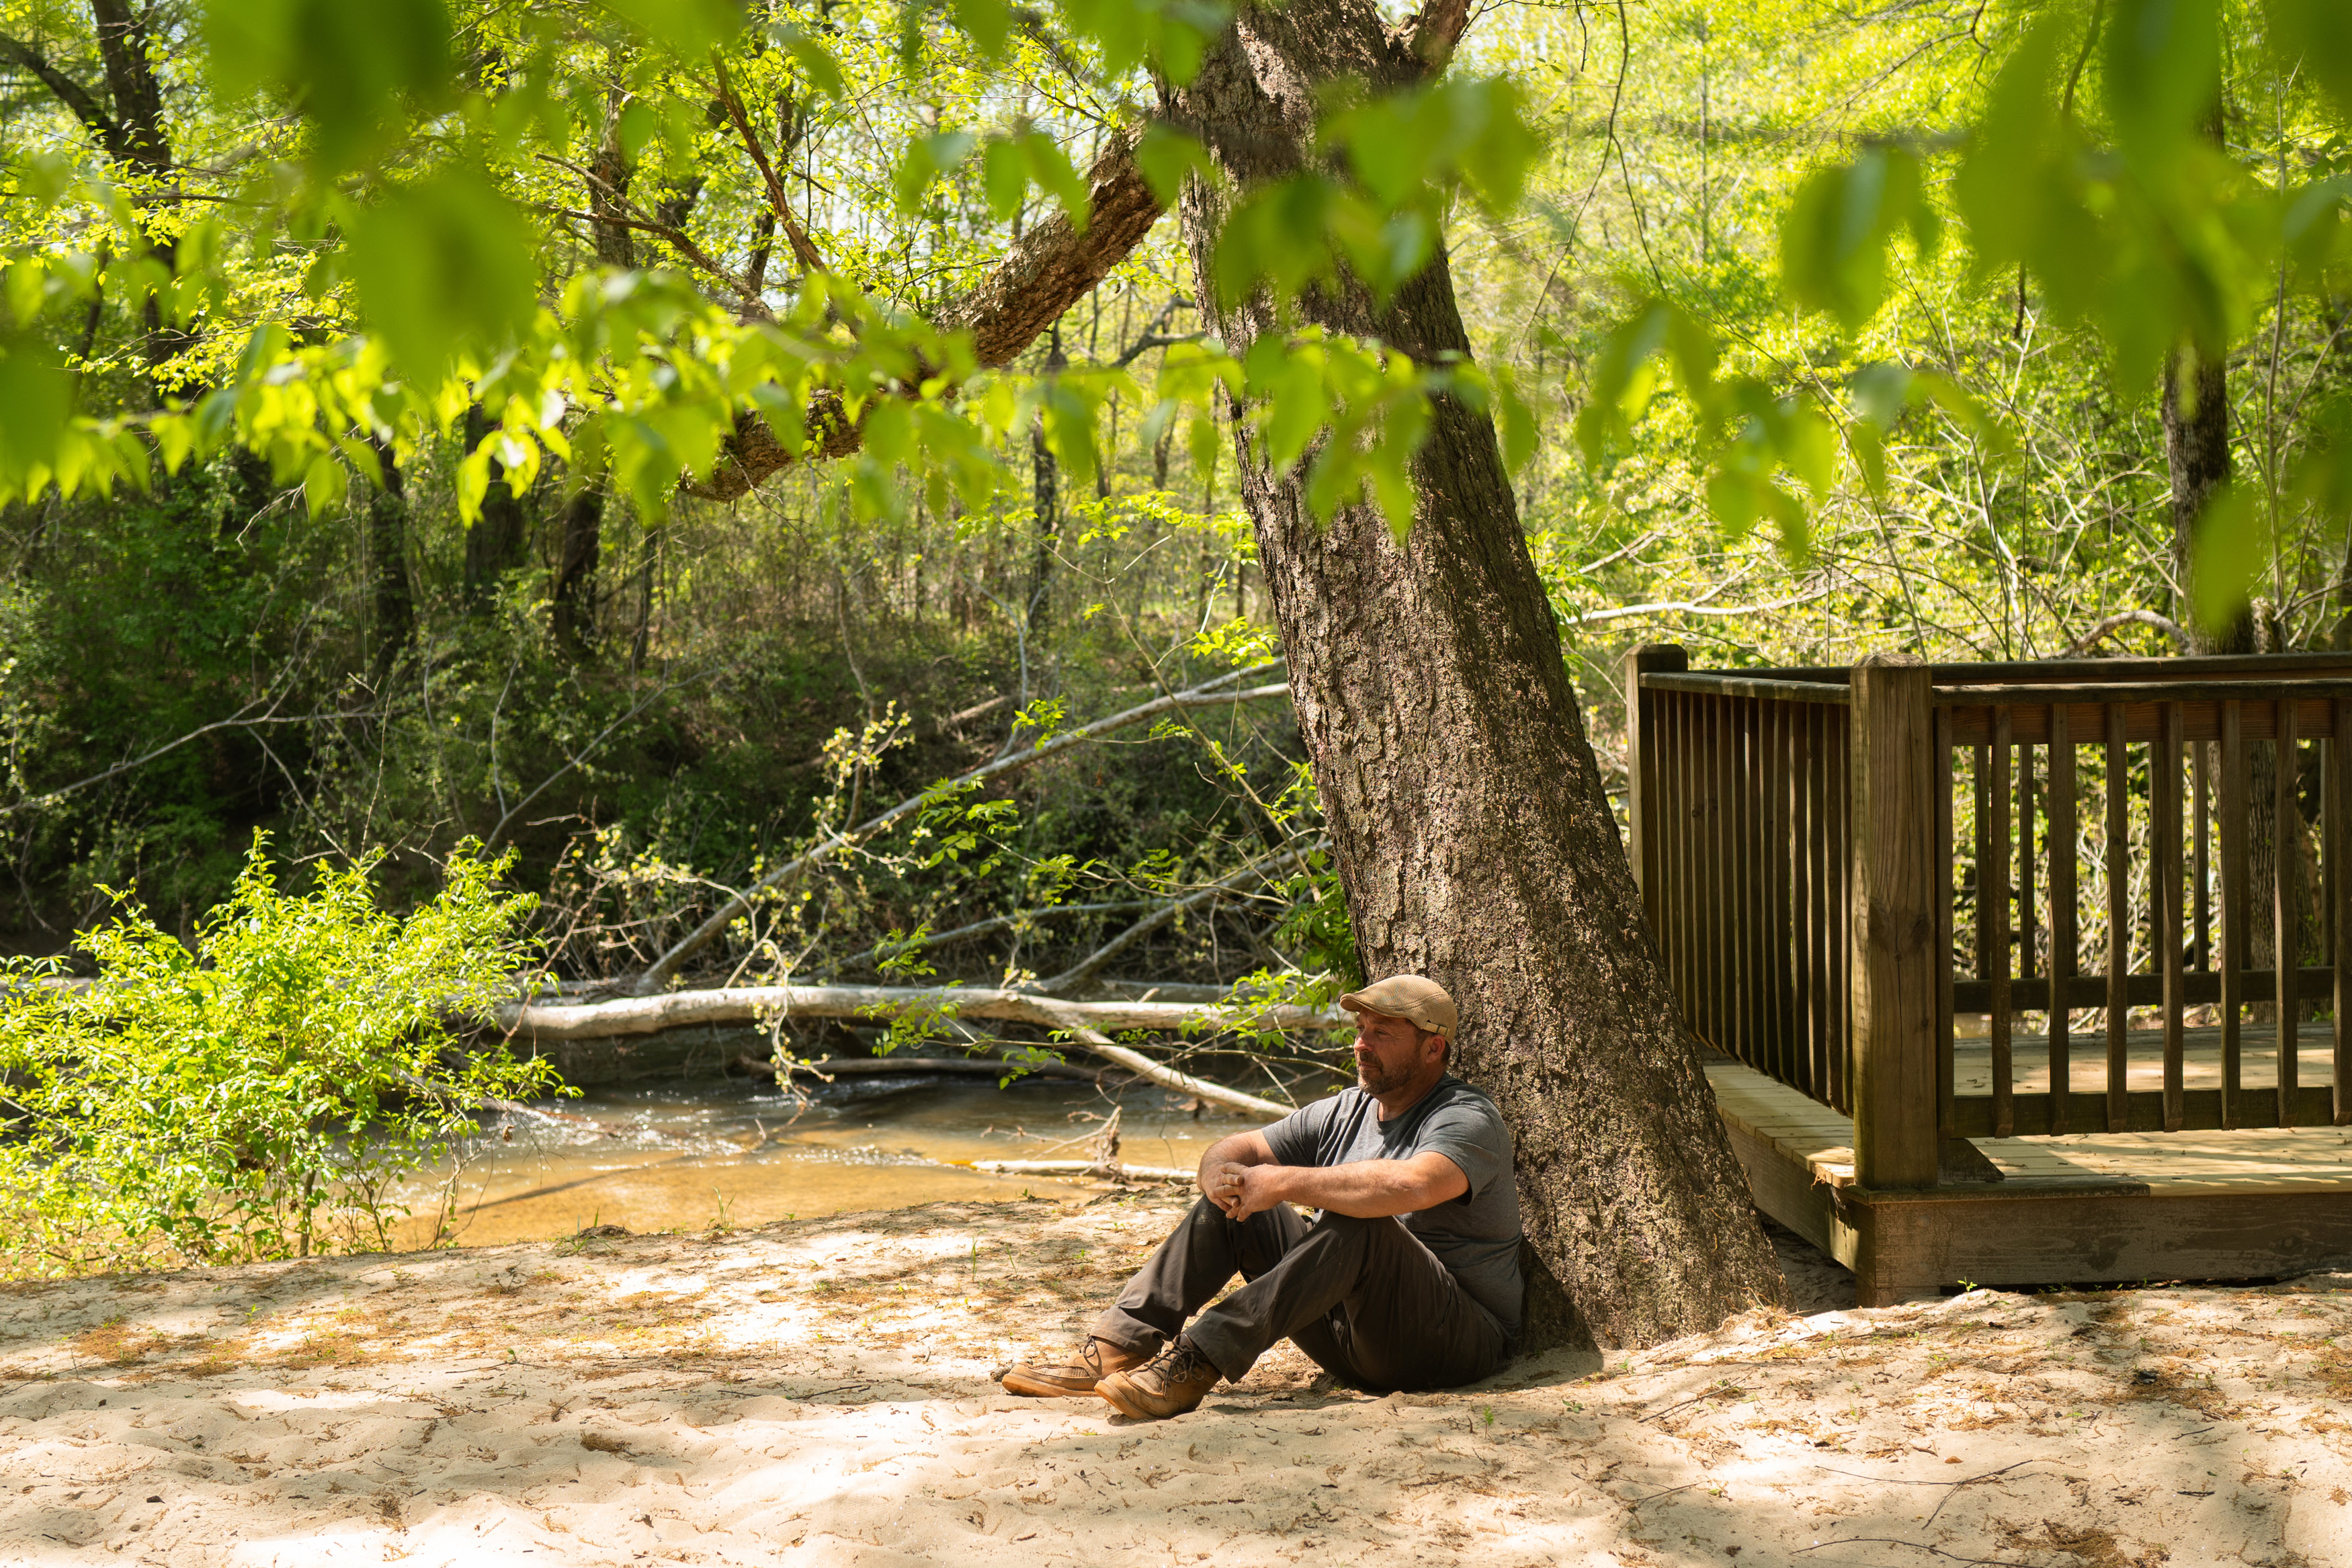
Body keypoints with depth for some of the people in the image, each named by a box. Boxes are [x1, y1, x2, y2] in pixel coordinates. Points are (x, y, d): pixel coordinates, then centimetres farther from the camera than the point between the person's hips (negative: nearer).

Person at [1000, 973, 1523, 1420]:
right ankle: (1118, 1346, -16)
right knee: (1232, 1202, -3)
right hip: (1349, 1336, 7)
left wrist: (1285, 1182, -28)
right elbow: (1235, 1149, 10)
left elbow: (1410, 1186, -34)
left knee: (1356, 1222, -34)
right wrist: (1220, 1173, -16)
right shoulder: (1346, 1111, 12)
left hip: (1459, 1341, -7)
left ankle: (1196, 1362, -40)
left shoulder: (1468, 1121, -11)